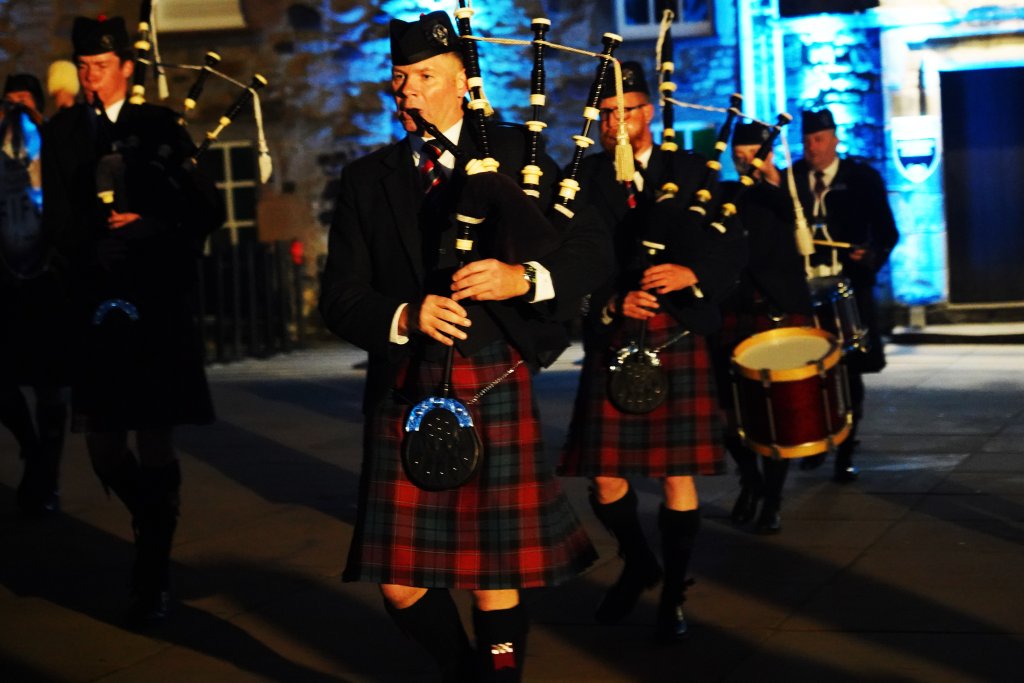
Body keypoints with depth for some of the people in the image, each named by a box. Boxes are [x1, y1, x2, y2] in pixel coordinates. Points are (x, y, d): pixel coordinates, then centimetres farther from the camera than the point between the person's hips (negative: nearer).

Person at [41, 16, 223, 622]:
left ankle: (154, 576, 4)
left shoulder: (160, 128, 6)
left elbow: (208, 210, 1)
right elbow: (60, 220, 3)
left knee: (156, 441, -3)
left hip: (157, 307, -2)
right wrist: (108, 237, -11)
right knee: (103, 441, 3)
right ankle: (152, 523, 30)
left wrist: (148, 233, -9)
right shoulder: (63, 133, 11)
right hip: (96, 308, 2)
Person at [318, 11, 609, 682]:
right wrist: (405, 318, -13)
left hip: (495, 388, -2)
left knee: (497, 582, 0)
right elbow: (340, 298, 7)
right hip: (404, 392, 2)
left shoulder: (514, 152, 7)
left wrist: (526, 278, -16)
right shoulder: (366, 180, 11)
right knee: (402, 584, 3)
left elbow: (595, 248, 2)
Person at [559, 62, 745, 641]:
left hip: (680, 336, -1)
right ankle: (639, 564, 30)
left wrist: (692, 274, -16)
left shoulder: (691, 171, 8)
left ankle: (674, 593, 17)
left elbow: (732, 250, 3)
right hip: (612, 340, 1)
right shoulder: (585, 177, 8)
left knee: (678, 475, -1)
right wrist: (614, 301, -15)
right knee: (607, 480, 0)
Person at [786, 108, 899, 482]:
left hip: (849, 287, -1)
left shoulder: (863, 178, 2)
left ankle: (845, 453, 11)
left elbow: (886, 231, 0)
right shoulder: (789, 179, 6)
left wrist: (871, 256, -19)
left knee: (849, 372, 1)